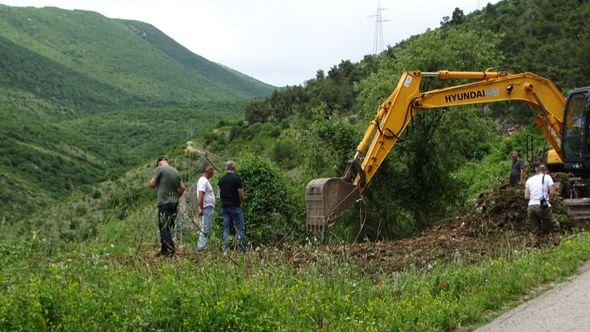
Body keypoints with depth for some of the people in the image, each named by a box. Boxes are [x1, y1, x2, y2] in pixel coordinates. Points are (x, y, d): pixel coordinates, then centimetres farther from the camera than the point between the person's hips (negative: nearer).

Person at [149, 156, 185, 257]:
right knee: (167, 228, 14)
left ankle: (170, 251, -9)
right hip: (174, 203, 7)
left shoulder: (160, 169, -7)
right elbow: (182, 187, 13)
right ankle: (164, 250, 19)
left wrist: (156, 182, 15)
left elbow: (152, 184, -6)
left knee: (164, 228, -4)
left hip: (164, 203, -7)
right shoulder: (176, 171, 12)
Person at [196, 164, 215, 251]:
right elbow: (200, 196, -22)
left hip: (209, 208, 10)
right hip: (206, 208, -10)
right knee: (205, 229, -9)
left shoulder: (205, 181, 19)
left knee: (205, 229, 12)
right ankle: (201, 247, -9)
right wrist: (201, 209, -25)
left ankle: (201, 246, 14)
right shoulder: (204, 181, -14)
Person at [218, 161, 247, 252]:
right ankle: (244, 249, -5)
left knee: (226, 228, 9)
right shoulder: (236, 178, -11)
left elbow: (220, 193, 12)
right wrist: (240, 201, 9)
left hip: (224, 206, 6)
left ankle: (225, 249, 5)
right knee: (240, 228, -3)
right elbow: (241, 195, -11)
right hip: (235, 207, -6)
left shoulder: (222, 179, 8)